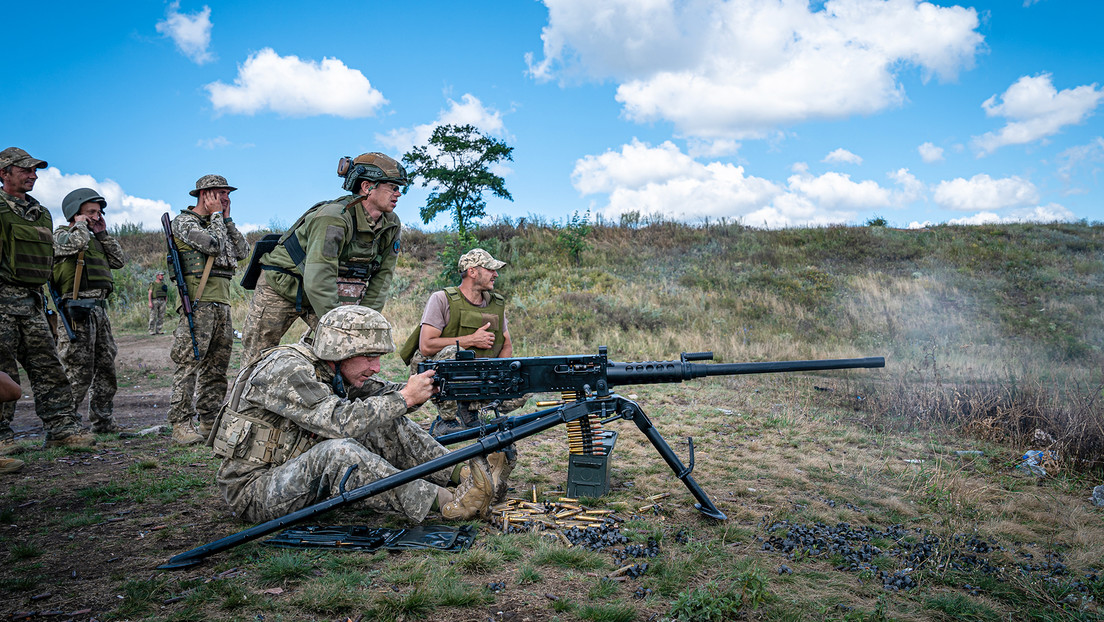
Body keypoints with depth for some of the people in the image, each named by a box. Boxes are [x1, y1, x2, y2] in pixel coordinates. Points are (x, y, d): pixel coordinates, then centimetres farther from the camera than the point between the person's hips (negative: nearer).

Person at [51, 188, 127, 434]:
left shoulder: (94, 239, 22)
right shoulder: (61, 235, -1)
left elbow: (119, 261, 18)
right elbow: (76, 243, -24)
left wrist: (103, 233, 15)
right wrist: (81, 224, -4)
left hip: (99, 310, 8)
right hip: (76, 312, -8)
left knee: (106, 368, 10)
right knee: (79, 373, -9)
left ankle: (103, 421, 17)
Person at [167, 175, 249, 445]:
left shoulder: (218, 223, 23)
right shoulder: (184, 221, -1)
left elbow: (243, 251, 14)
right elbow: (212, 245, -17)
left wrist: (227, 219, 11)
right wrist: (216, 215, -2)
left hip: (222, 301, 8)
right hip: (198, 301, -8)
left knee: (216, 367, 9)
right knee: (189, 364, -9)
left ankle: (210, 422, 14)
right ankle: (181, 424, -7)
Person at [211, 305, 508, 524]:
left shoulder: (331, 367, 2)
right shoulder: (285, 369, -25)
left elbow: (382, 394, 5)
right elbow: (340, 422, -34)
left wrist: (419, 389, -16)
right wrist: (406, 397, -27)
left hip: (300, 469, 8)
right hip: (253, 489, -8)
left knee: (384, 423, -7)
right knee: (338, 451, -37)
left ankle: (459, 474, -12)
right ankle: (445, 503, -36)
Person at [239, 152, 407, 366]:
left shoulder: (392, 226, -10)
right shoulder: (333, 217, -32)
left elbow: (381, 278, -3)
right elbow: (318, 281, -38)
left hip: (328, 294, 6)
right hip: (282, 285, -6)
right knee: (256, 356, 4)